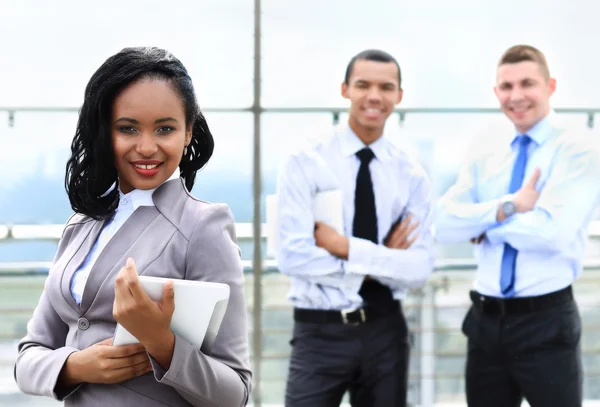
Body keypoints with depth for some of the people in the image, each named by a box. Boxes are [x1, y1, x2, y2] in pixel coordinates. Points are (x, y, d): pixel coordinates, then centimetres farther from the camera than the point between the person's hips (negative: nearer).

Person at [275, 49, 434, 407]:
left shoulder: (411, 174, 3)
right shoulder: (304, 164, -5)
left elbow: (420, 269, -7)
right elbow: (293, 257, -15)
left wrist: (346, 247, -16)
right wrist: (379, 263, -12)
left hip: (385, 331, 3)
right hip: (321, 333, -3)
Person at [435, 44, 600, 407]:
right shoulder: (485, 149, 8)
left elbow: (554, 232, -21)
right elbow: (445, 225, -2)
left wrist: (483, 222, -7)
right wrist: (507, 207, -17)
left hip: (546, 322, -5)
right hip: (486, 320, 5)